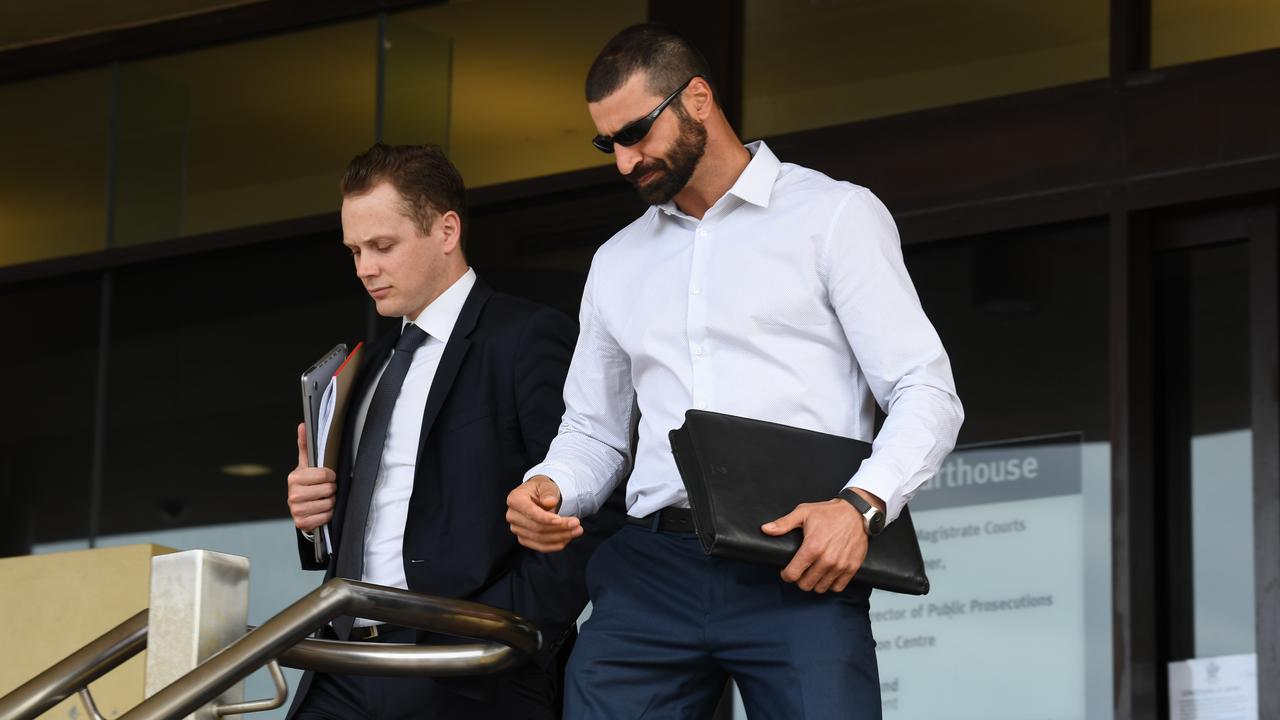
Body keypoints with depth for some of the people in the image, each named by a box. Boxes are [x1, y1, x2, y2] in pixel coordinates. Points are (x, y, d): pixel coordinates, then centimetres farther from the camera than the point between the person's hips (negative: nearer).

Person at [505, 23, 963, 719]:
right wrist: (549, 489, 2)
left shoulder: (835, 214, 6)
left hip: (798, 569, -4)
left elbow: (925, 392, -1)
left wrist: (861, 504, -18)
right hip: (650, 569, 4)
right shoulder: (616, 263, 22)